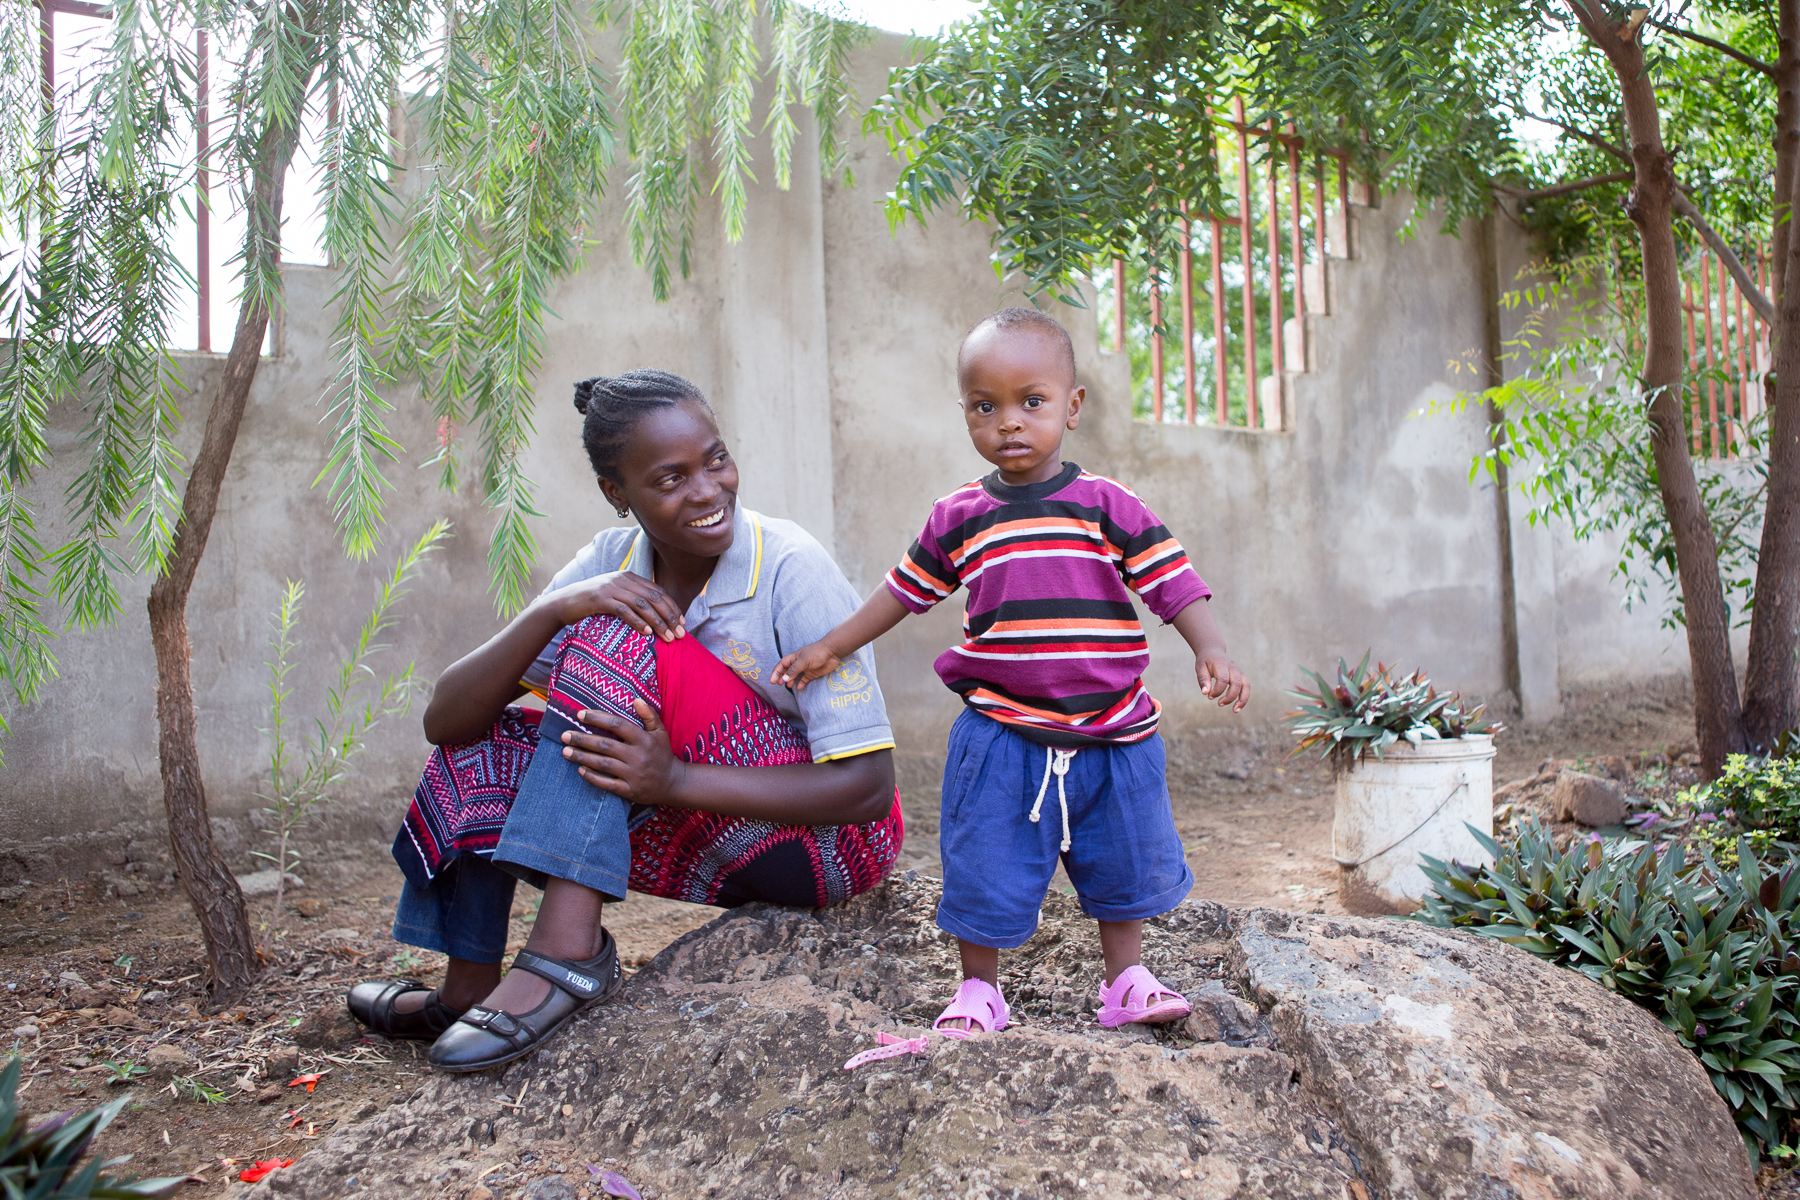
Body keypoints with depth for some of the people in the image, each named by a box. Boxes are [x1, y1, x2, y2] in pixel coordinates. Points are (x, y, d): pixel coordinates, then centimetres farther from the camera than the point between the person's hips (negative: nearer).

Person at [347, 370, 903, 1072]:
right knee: (481, 748, -1)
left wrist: (675, 781, -32)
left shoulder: (794, 572, -19)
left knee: (614, 643, -23)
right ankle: (466, 994, 12)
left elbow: (872, 787, -23)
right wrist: (553, 610, -27)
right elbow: (444, 719, -9)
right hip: (709, 843, 6)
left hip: (830, 841, -6)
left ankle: (567, 948, -26)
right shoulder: (609, 569, -4)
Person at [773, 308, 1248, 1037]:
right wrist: (832, 648, 18)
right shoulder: (958, 518, 2)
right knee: (986, 867, 4)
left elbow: (1173, 581, -3)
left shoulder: (1109, 506, -2)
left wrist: (1210, 650, -19)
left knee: (1124, 862, 13)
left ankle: (1126, 980, 33)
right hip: (1000, 735, 0)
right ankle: (979, 988, 25)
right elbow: (906, 590, 14)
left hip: (1110, 732, 1)